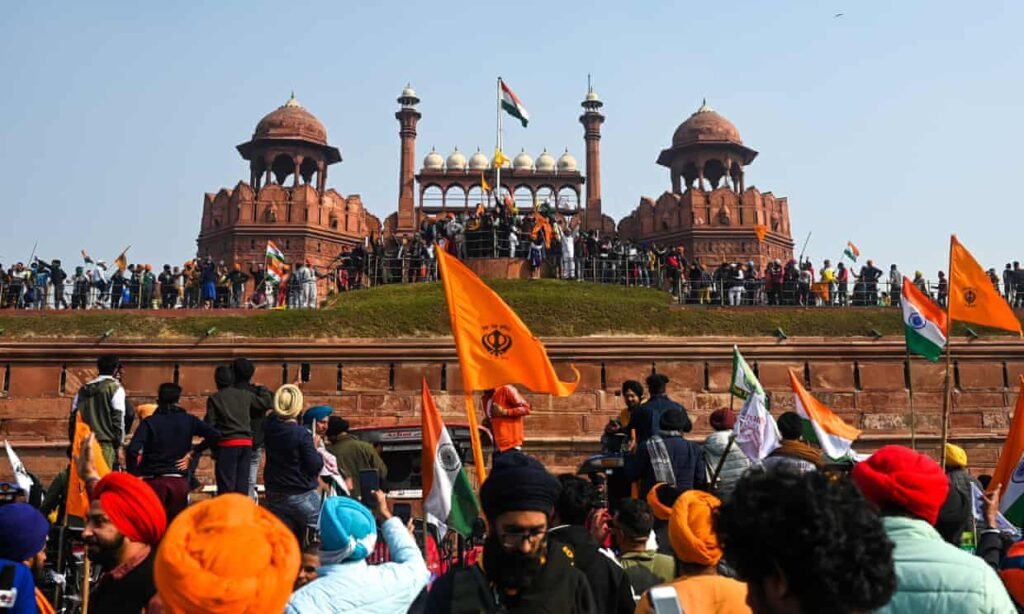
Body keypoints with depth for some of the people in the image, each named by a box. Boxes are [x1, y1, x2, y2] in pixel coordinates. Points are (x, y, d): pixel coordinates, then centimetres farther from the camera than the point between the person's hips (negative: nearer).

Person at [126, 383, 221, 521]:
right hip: (179, 481, 2)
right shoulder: (188, 420, 3)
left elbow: (132, 450, -17)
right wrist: (192, 452, 3)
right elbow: (215, 435, -5)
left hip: (154, 480, -2)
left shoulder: (149, 422, -3)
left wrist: (134, 474, -4)